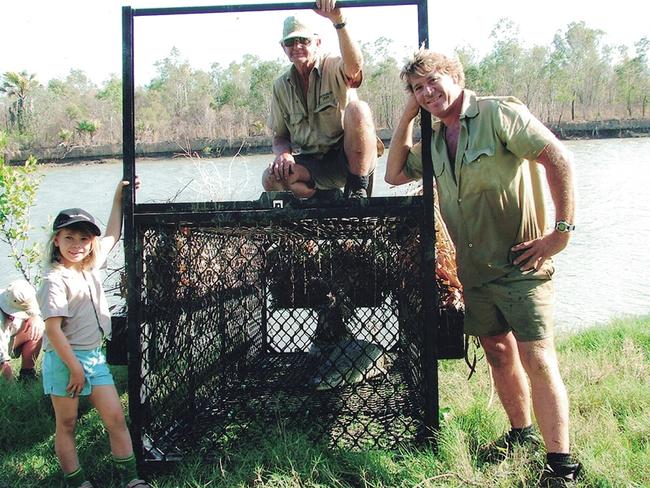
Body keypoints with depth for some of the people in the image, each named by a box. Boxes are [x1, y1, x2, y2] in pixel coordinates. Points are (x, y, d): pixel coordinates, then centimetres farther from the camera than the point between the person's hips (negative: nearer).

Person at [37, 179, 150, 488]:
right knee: (66, 425, 8)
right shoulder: (56, 280, -15)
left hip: (94, 357, 7)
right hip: (64, 359, -7)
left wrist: (118, 200, 23)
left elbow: (111, 236, 23)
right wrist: (74, 367, -17)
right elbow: (53, 329, -18)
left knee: (116, 418, 4)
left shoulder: (91, 266, 7)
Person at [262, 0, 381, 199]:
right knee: (272, 179, -27)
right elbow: (279, 137, 13)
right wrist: (283, 153, -13)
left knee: (357, 109, -32)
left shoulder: (334, 67, -6)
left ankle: (358, 190, -21)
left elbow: (355, 67, -34)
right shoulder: (281, 86, 8)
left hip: (353, 160, -3)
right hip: (311, 164, 3)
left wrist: (338, 20, -49)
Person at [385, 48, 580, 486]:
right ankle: (521, 434, 33)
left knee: (537, 359, -8)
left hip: (520, 263, -7)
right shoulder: (434, 141, 12)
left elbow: (560, 159, -15)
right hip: (474, 268, 7)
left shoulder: (499, 113, -10)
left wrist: (562, 232, -19)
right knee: (498, 352, 16)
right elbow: (394, 174, 14)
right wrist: (407, 117, 7)